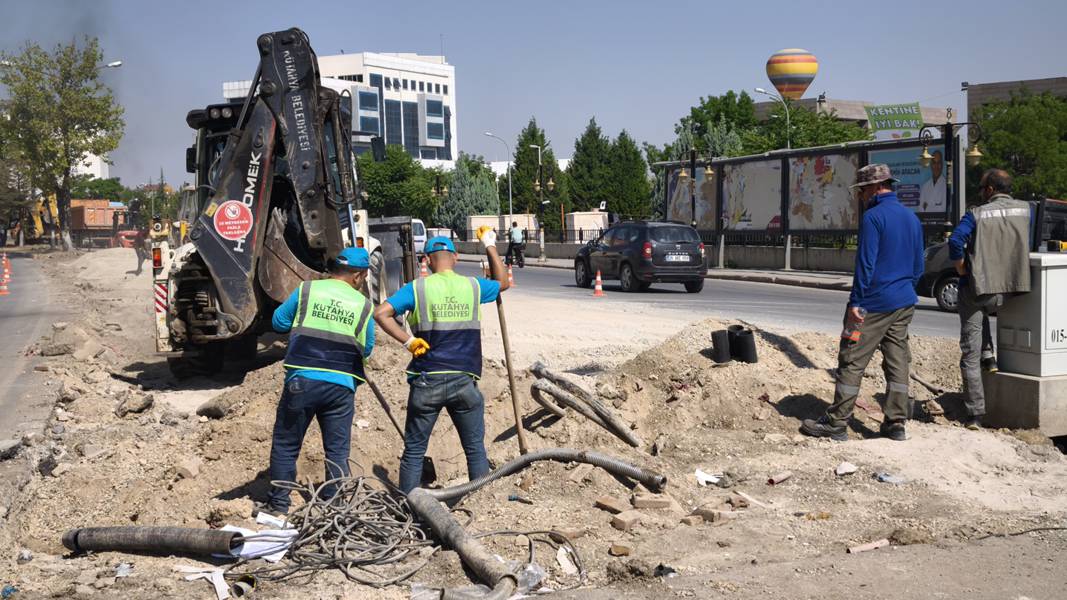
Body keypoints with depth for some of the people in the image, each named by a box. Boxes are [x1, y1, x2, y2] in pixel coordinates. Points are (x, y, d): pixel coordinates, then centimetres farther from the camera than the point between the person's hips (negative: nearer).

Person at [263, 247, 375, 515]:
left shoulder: (306, 291, 1)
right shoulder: (363, 305, 3)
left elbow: (278, 322, 8)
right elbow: (366, 349, 10)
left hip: (302, 381, 0)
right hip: (341, 386, 0)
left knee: (285, 446, 12)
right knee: (338, 452, 10)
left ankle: (278, 506, 15)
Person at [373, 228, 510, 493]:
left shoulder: (417, 288, -3)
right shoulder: (473, 286, 3)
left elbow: (381, 314, -13)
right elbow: (502, 282, 24)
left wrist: (408, 340, -10)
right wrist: (490, 245, 31)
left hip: (427, 381, -1)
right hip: (464, 381, 1)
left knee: (414, 450, 9)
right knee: (475, 448, 13)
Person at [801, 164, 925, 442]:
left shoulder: (874, 216, -12)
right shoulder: (912, 217, 13)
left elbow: (866, 263, -17)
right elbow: (918, 266, 17)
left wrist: (856, 301, -14)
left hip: (874, 304, -8)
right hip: (904, 304, 8)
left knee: (851, 362, -3)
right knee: (897, 362, 11)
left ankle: (836, 423, 0)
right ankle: (896, 424, 13)